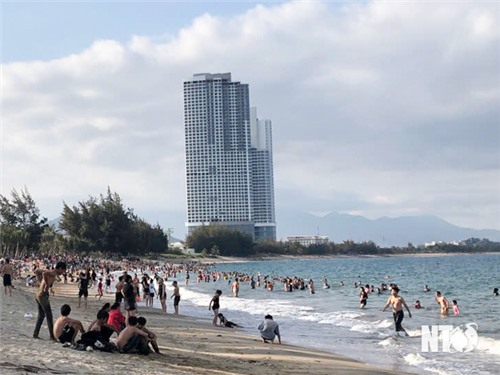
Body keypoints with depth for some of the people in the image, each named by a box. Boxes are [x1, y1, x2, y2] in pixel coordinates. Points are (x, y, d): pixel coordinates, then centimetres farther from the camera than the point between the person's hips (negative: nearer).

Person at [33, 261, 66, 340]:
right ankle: (52, 336, -3)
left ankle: (35, 334, 22)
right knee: (49, 316, -4)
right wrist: (46, 284, -26)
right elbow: (44, 273, -33)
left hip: (38, 295, 9)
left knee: (41, 315, 18)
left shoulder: (48, 271, 13)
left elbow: (38, 272, 23)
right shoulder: (53, 274, -14)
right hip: (43, 296, -9)